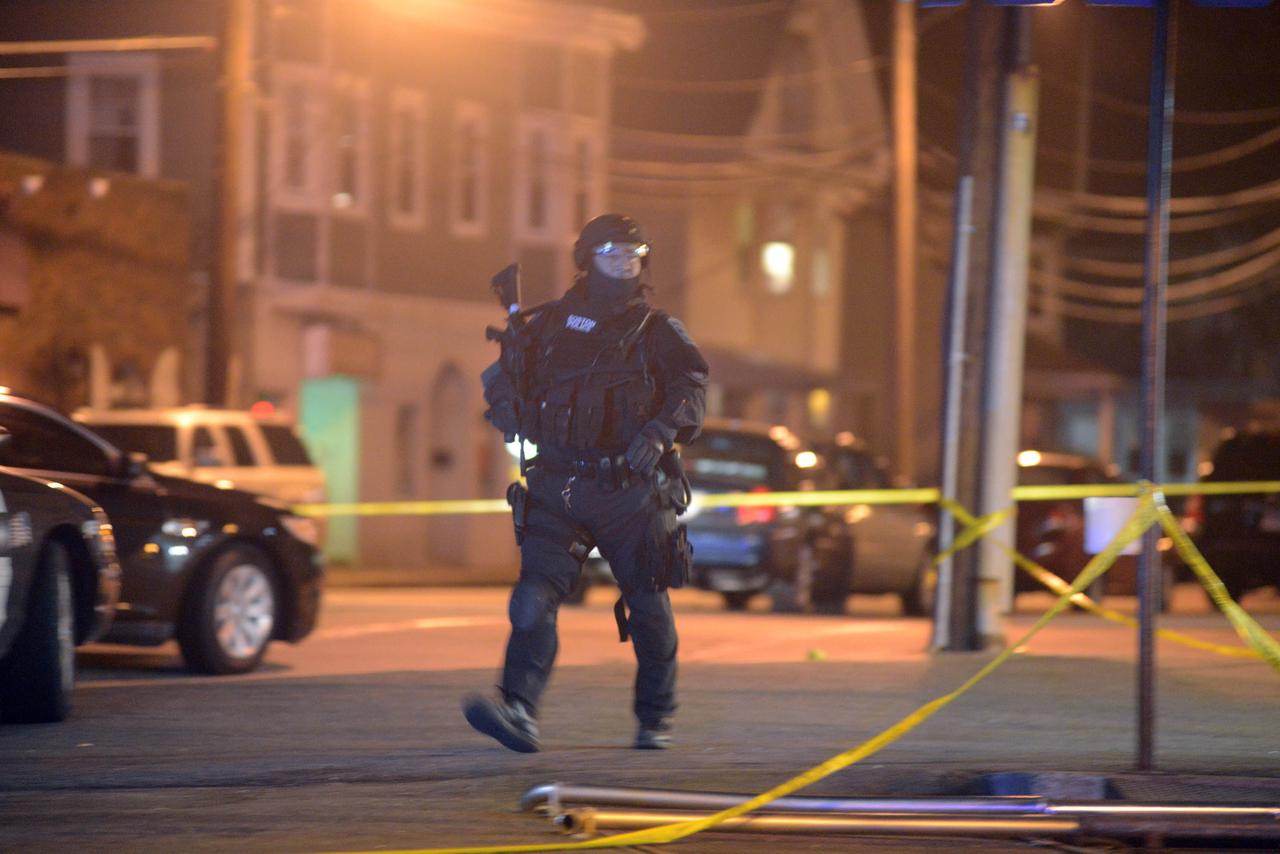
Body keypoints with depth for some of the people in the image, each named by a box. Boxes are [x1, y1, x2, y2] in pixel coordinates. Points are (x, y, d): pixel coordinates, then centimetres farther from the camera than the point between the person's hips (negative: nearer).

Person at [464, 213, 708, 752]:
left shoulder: (658, 333, 7)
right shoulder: (550, 325, 11)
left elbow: (690, 386, -7)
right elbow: (504, 380, 19)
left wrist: (659, 431, -24)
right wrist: (509, 408, -4)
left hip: (630, 491, -1)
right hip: (558, 490, 1)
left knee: (648, 607, 6)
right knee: (534, 597, -15)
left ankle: (656, 720, 22)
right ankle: (518, 710, -25)